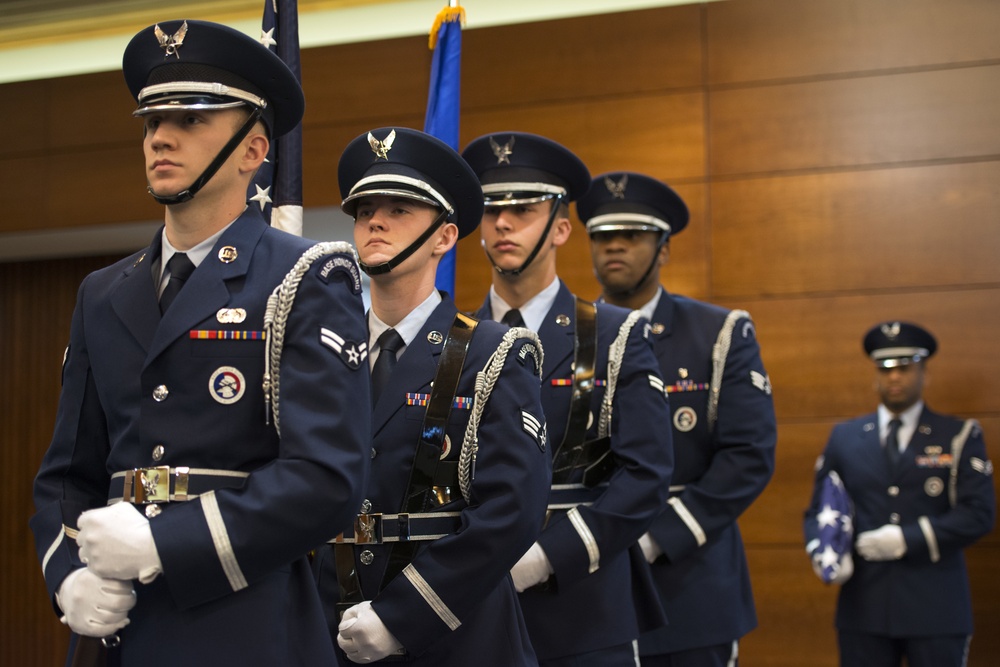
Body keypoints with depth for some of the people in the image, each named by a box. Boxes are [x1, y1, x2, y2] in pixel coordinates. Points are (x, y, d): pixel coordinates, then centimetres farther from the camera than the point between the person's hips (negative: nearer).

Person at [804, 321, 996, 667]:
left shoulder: (959, 436, 5)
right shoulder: (844, 437, 12)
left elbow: (978, 514, -4)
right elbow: (818, 510, 12)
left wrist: (907, 539, -14)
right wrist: (823, 554, -9)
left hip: (936, 610, -2)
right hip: (863, 608, 2)